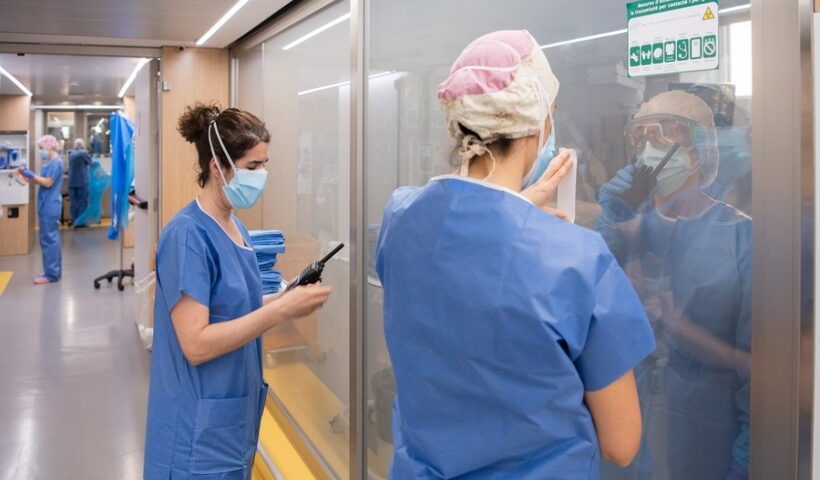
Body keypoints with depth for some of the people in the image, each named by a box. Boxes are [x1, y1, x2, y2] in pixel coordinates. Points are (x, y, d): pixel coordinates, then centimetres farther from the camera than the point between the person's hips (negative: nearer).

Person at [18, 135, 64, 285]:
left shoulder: (55, 162, -14)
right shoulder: (50, 162, 16)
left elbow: (48, 183, -18)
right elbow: (43, 181, 15)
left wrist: (31, 175, -13)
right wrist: (29, 176, 4)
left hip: (50, 206, -10)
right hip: (48, 205, 10)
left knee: (48, 239, -8)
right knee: (51, 238, 13)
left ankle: (51, 274, -5)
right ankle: (54, 271, 20)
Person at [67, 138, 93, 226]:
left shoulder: (71, 154, 10)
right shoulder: (84, 153, -6)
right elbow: (90, 163, 5)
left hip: (71, 181, 5)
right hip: (82, 181, -5)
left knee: (74, 202, 7)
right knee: (82, 201, 1)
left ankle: (74, 221, 9)